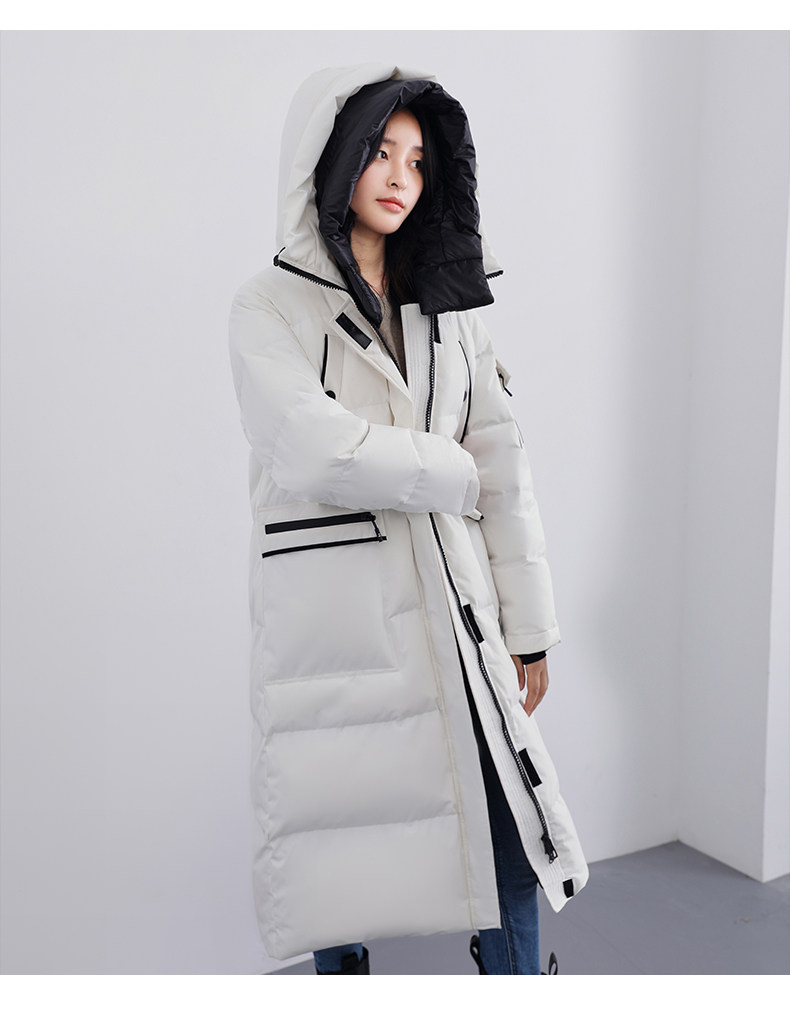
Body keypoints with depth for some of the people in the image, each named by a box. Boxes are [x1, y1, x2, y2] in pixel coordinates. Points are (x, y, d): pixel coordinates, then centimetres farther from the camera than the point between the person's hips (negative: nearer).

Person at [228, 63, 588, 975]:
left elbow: (504, 466, 6)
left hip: (452, 607, 4)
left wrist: (528, 628, 2)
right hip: (330, 612, -3)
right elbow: (321, 453, -17)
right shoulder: (268, 308, 0)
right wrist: (450, 470, -4)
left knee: (508, 837, 7)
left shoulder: (449, 307, 12)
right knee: (341, 845, 10)